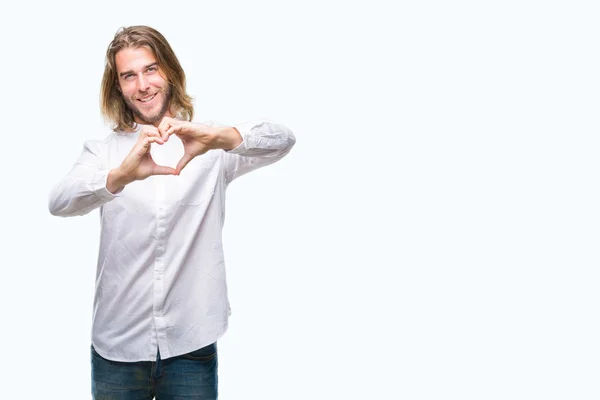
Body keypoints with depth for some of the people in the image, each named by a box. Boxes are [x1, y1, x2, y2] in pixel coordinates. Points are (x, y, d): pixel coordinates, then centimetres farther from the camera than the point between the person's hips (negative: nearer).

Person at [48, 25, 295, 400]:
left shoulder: (210, 144, 1)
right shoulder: (103, 150, 4)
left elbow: (283, 139, -14)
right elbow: (59, 201, -14)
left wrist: (219, 136, -34)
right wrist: (121, 176, -34)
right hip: (118, 345, 1)